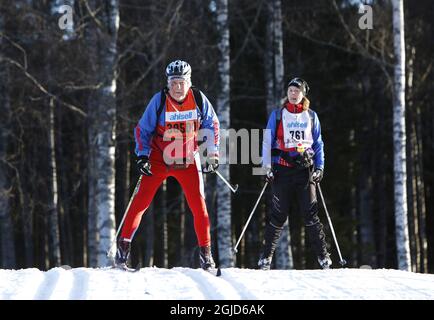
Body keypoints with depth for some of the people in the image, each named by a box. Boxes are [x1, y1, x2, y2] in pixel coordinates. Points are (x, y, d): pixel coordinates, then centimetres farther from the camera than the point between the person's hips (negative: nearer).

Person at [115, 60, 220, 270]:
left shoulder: (198, 99, -9)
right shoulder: (159, 101, -14)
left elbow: (212, 125, 6)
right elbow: (143, 129, -5)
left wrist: (212, 154, 0)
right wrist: (142, 156, -16)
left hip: (188, 160, 1)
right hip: (159, 158, -1)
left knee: (198, 205, -4)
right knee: (141, 200, -8)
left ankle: (205, 251, 5)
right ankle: (124, 243, 0)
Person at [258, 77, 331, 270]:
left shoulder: (311, 116, 13)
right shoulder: (277, 115, 8)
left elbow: (318, 144, 17)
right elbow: (267, 142, 7)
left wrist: (319, 168, 6)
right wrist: (267, 167, -3)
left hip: (305, 168, 1)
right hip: (282, 169, -1)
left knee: (310, 214, -7)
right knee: (279, 214, -3)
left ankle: (322, 255, -4)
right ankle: (267, 256, 6)